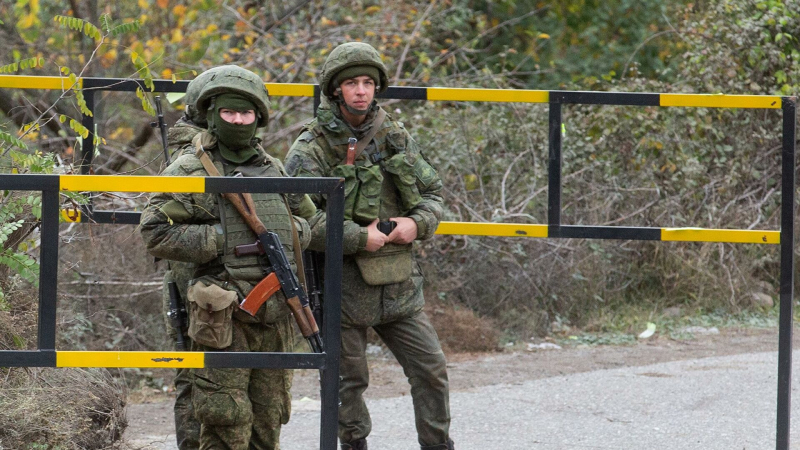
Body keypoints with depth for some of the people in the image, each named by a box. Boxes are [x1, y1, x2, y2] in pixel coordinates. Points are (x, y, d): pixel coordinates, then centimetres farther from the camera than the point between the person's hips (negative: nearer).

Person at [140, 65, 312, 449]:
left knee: (268, 419, 10)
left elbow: (306, 222, 29)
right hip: (224, 315, -6)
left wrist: (290, 235, 4)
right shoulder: (191, 169, -2)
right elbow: (155, 233, -10)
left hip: (275, 313, 6)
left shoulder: (272, 169, 17)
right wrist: (221, 240, -14)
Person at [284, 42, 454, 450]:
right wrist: (359, 238, -20)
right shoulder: (311, 149, -9)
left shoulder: (395, 137, 7)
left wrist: (416, 223, -6)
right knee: (349, 381, 5)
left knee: (431, 370, 5)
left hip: (398, 285, 4)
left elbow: (433, 193, 15)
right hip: (343, 287, -4)